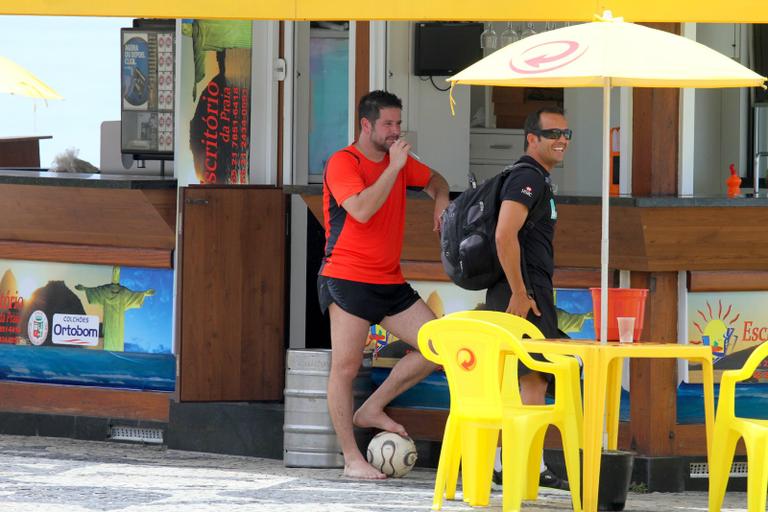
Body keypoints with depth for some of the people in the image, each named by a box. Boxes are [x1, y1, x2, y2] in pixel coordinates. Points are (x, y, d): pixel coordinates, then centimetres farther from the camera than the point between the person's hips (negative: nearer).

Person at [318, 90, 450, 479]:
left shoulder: (399, 161, 13)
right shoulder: (343, 163, -9)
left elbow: (434, 181, 33)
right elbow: (362, 210, -25)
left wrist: (441, 201, 12)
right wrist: (394, 168, -21)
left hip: (389, 282, 7)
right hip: (347, 280, -7)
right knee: (346, 367, -6)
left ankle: (372, 410, 10)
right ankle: (351, 458, 0)